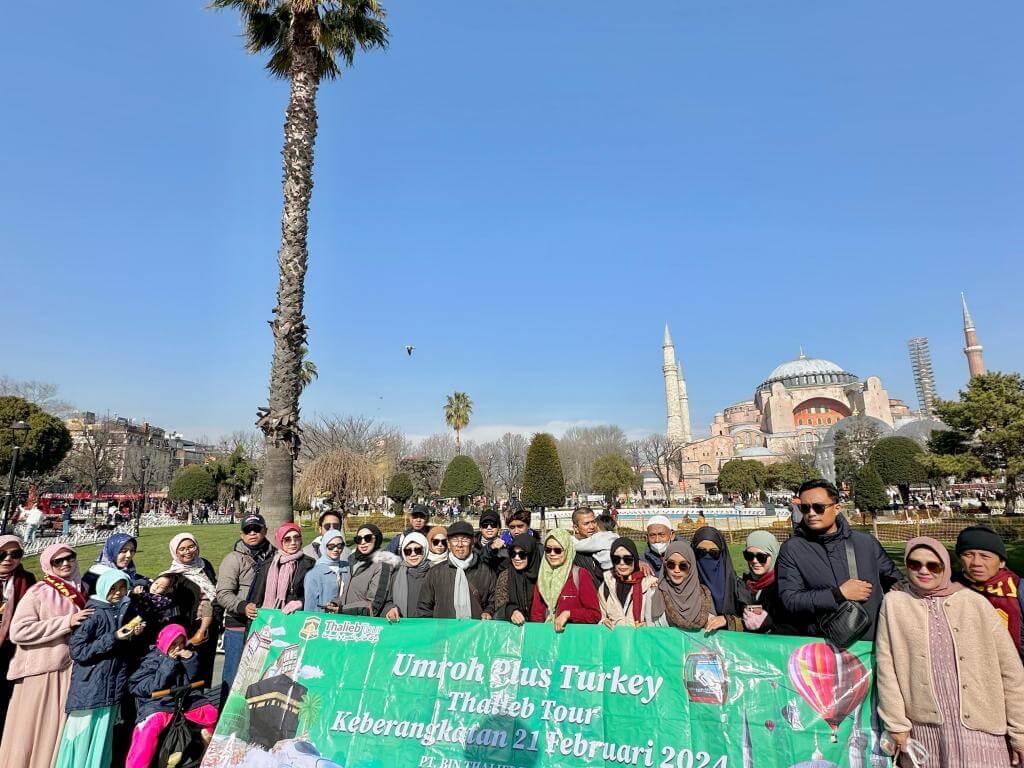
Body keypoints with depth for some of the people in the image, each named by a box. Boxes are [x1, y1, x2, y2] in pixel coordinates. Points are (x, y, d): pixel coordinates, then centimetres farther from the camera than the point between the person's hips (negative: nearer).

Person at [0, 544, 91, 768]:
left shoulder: (82, 590, 6)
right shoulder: (38, 592, -9)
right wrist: (67, 622, -20)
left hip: (71, 670, 5)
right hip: (41, 673, -5)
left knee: (62, 731, 12)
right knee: (34, 732, 5)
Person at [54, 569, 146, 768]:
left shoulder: (121, 612, 8)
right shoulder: (94, 613, -13)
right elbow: (77, 651, -17)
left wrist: (134, 634, 0)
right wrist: (114, 638, -21)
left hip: (111, 688, 6)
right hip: (89, 690, -6)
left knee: (102, 740, 13)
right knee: (83, 738, 3)